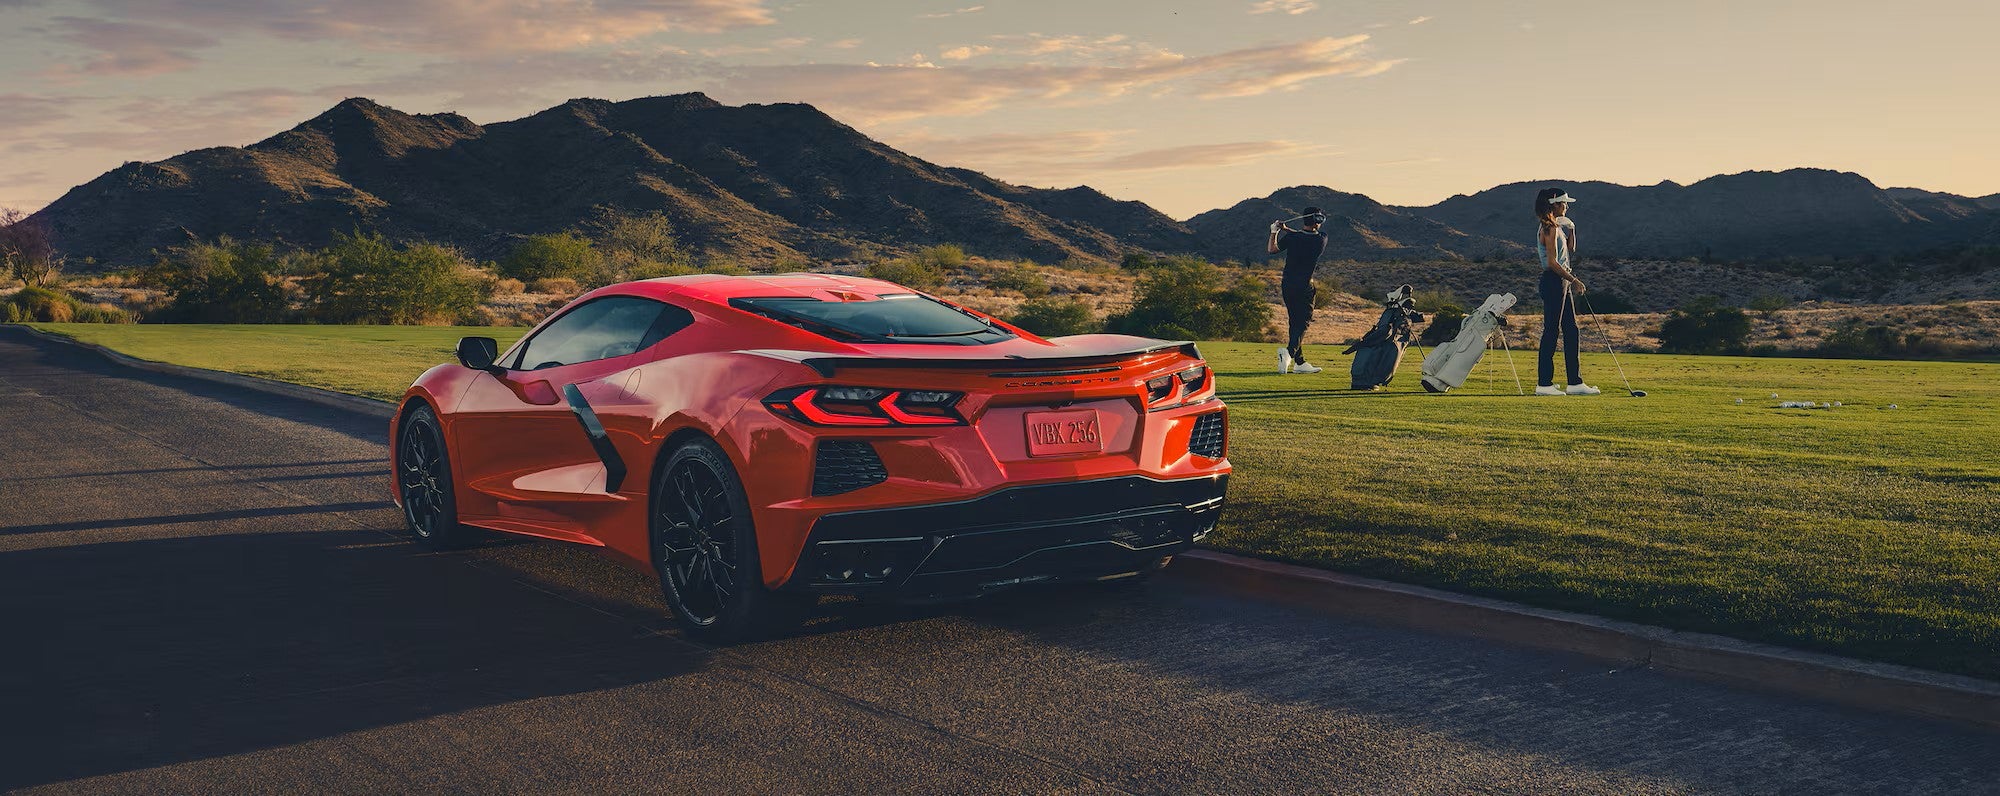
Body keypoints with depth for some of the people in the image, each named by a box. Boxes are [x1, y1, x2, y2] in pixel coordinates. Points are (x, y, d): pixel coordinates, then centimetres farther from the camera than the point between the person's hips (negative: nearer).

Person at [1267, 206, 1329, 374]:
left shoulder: (1291, 237, -6)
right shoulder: (1321, 239, -9)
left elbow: (1271, 249, 9)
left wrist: (1274, 232, 17)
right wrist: (1287, 229, 12)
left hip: (1287, 285, 4)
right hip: (1304, 287, -4)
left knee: (1295, 322, 12)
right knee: (1302, 323, -3)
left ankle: (1299, 362, 16)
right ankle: (1289, 351, -29)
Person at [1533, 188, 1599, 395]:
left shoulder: (1557, 227, 17)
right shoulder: (1550, 229, -13)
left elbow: (1570, 250, 25)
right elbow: (1552, 262, -18)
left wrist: (1571, 229, 14)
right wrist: (1574, 280, -15)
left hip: (1562, 283, 10)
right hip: (1553, 282, -10)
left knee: (1571, 331, 10)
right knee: (1551, 331, -8)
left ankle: (1575, 382, 13)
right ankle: (1544, 383, -5)